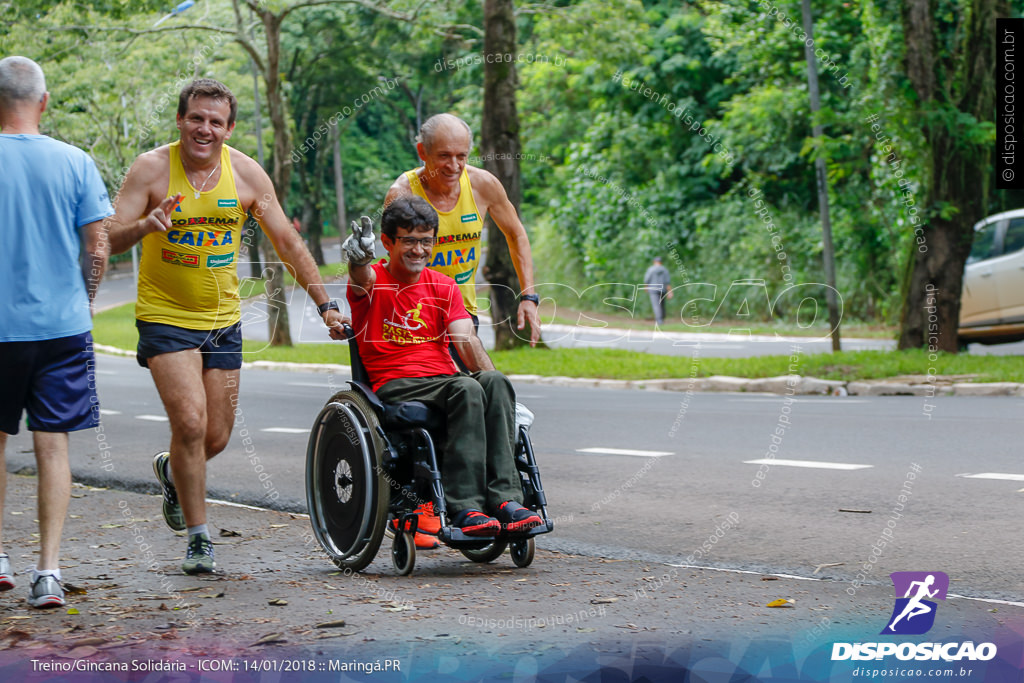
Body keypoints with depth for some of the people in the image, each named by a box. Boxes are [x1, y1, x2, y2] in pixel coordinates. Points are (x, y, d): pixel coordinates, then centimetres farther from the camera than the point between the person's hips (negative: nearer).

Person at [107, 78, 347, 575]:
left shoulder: (247, 174, -2)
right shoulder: (151, 169, -10)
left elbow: (288, 243, 5)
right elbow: (109, 239, -12)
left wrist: (325, 303, 1)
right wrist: (146, 224, -33)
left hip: (222, 319, 3)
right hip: (165, 316, -3)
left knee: (216, 437, 7)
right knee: (190, 423, -17)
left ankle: (172, 470, 43)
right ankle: (199, 539, -3)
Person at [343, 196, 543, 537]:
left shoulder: (444, 287, 16)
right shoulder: (373, 282, 3)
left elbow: (466, 339, 3)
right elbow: (363, 278, -23)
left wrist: (493, 385, -17)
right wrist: (359, 258, -50)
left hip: (443, 378, 4)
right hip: (393, 387, -4)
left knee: (494, 382, -29)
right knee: (466, 389, -33)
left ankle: (503, 497, -35)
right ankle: (465, 506, -38)